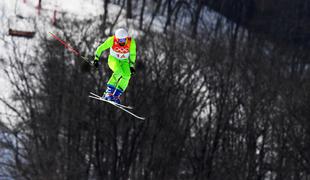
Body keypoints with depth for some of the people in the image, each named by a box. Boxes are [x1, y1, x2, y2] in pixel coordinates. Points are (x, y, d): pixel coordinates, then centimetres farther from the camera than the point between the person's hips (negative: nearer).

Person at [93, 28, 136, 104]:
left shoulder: (131, 42, -21)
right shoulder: (112, 40, -25)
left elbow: (132, 54, -4)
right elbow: (101, 48, -12)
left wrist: (131, 65, -5)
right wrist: (96, 59, -16)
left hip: (124, 61, 3)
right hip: (113, 59, -3)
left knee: (127, 76, -23)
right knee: (118, 71, -33)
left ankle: (116, 95, -16)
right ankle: (108, 92, -30)